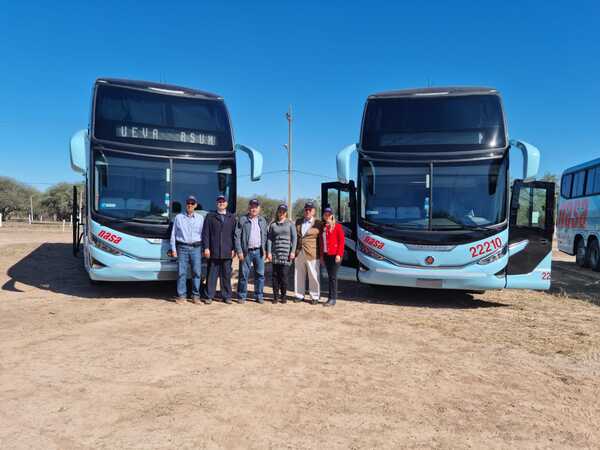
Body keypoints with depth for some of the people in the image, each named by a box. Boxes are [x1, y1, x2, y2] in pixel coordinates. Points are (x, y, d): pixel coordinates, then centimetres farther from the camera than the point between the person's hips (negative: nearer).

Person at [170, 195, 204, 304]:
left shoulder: (200, 218, 11)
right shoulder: (178, 217, 9)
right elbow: (173, 234, 10)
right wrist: (173, 249, 4)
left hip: (196, 247, 1)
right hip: (182, 247, -1)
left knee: (197, 272, -1)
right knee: (181, 272, -3)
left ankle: (196, 295, 8)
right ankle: (181, 295, 5)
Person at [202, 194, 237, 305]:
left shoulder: (232, 218, 12)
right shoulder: (210, 217, 8)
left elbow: (234, 234, 10)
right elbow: (205, 233, 4)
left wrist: (233, 249, 3)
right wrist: (206, 248, -4)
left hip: (227, 252, 1)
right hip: (213, 252, -1)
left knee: (226, 275, 6)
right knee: (212, 275, 2)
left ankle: (227, 296, 14)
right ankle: (209, 296, 9)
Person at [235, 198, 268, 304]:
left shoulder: (262, 220, 12)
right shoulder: (242, 220, 0)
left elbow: (265, 236, 15)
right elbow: (237, 236, -3)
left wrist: (264, 249, 7)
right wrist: (239, 251, -10)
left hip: (258, 251, 3)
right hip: (246, 251, -3)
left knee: (260, 274, 5)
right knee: (244, 275, 2)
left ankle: (259, 296, 16)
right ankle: (242, 297, 13)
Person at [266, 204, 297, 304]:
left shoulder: (290, 223, 6)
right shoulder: (273, 224, 11)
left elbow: (294, 238, 2)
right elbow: (269, 238, 9)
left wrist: (293, 251, -6)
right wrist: (269, 252, 0)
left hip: (286, 253, -2)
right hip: (275, 253, 2)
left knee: (284, 275, -5)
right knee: (275, 275, 2)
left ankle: (283, 295, 9)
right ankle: (275, 296, 11)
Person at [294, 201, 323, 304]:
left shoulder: (318, 224, 1)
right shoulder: (298, 222, 14)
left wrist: (321, 254, -2)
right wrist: (294, 251, 9)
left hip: (312, 254, -4)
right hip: (299, 253, 4)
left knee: (313, 276, 1)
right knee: (299, 275, 9)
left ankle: (315, 297, 12)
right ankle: (299, 295, 21)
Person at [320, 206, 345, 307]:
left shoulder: (337, 226, -4)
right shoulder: (323, 227, 14)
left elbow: (342, 240, -8)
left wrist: (339, 254, -14)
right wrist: (322, 255, 13)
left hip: (335, 255, -6)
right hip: (326, 255, 6)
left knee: (333, 277, -6)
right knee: (330, 276, 10)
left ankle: (333, 299, -1)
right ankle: (331, 298, 15)